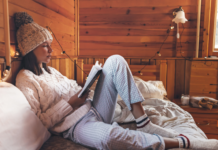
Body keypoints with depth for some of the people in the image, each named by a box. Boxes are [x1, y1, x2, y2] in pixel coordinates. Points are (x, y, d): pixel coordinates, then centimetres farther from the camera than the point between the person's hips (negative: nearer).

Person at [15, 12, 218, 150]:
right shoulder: (25, 80, -5)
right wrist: (69, 104, -16)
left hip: (93, 111, 8)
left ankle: (143, 124, -13)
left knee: (115, 60, -6)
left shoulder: (48, 69, 19)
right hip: (76, 125, -8)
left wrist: (83, 90, 1)